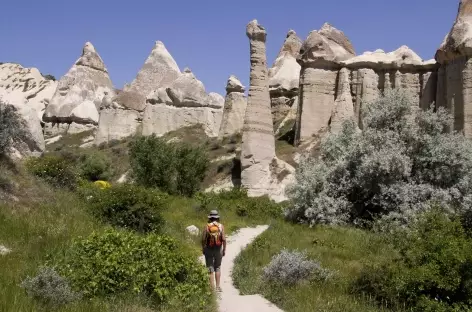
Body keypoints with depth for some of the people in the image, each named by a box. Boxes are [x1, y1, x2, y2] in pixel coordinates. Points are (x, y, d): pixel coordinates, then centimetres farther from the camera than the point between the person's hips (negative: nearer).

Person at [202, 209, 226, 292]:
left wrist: (203, 248, 7)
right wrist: (224, 250, 1)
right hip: (218, 250, 1)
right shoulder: (221, 226, -4)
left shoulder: (207, 226, -6)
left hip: (208, 250, -1)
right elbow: (224, 239, -9)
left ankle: (212, 288, 3)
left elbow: (203, 239, -8)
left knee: (210, 269, 6)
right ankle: (218, 286, 11)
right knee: (217, 268, 16)